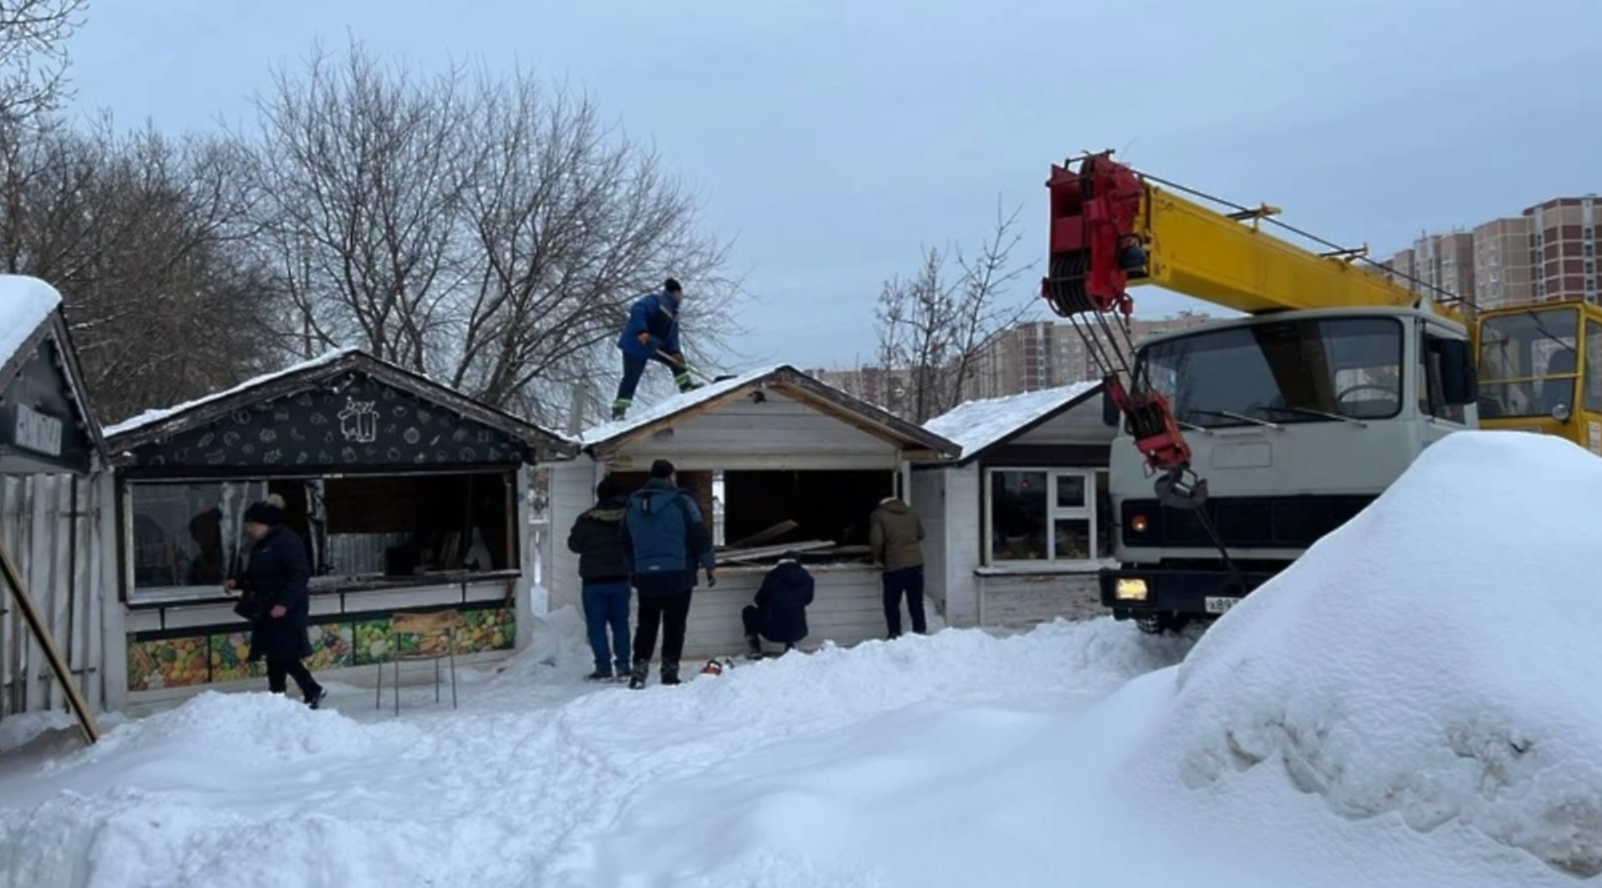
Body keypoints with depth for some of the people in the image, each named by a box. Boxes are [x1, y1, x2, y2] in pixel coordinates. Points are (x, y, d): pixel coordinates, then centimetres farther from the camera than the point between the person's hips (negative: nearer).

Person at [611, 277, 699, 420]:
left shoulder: (673, 313, 15)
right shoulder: (655, 300, -12)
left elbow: (672, 337, 11)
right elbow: (637, 310, -26)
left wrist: (675, 352, -6)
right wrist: (641, 331, -35)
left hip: (653, 347, 9)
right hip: (635, 345, -9)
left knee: (676, 358, 7)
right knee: (631, 378, -8)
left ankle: (686, 385, 14)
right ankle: (618, 410, -3)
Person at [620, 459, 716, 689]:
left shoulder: (633, 505, 9)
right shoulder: (681, 501, -8)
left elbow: (626, 543, 17)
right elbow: (699, 536, -8)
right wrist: (710, 565, 1)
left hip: (645, 576, 4)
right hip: (677, 575, -4)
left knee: (646, 625, 11)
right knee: (674, 625, 3)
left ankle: (639, 668, 1)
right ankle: (669, 672, 4)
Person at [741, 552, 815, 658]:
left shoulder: (773, 575, -2)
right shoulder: (807, 579, 3)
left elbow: (758, 601, 9)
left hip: (772, 630, -3)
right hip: (797, 633, 3)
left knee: (748, 611, 27)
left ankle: (756, 650, 20)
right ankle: (790, 646, 22)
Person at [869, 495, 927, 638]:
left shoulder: (878, 515, -2)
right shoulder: (910, 511, 12)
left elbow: (876, 541, -11)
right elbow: (920, 534, 22)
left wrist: (880, 559, 5)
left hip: (894, 565, -4)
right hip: (916, 562, 4)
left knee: (892, 604, 9)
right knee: (916, 603, 11)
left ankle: (895, 636, 10)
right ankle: (921, 634, 12)